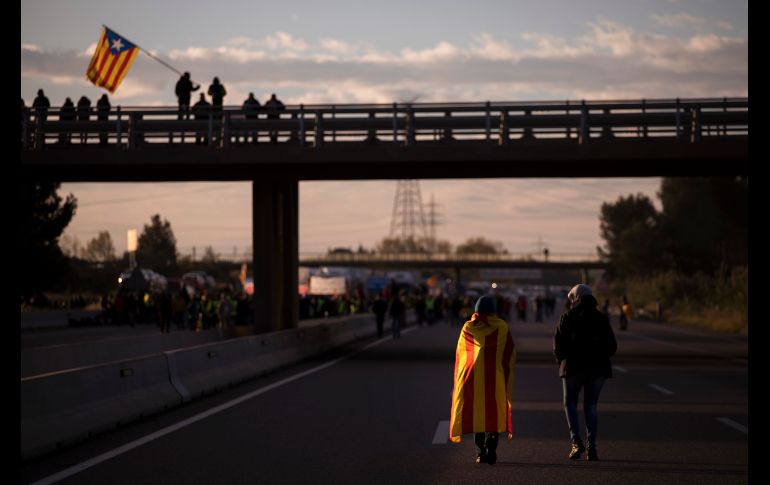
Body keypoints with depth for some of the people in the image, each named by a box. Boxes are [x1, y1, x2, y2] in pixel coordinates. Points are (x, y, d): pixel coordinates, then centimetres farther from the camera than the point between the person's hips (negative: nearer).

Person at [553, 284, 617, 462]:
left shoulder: (568, 317, -4)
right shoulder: (602, 318, 6)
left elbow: (558, 342, -8)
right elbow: (612, 346, 6)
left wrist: (561, 359, 8)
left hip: (574, 367, -3)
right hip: (597, 367, 3)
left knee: (570, 402, 11)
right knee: (591, 405, 9)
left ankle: (576, 441, -7)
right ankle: (592, 447, 1)